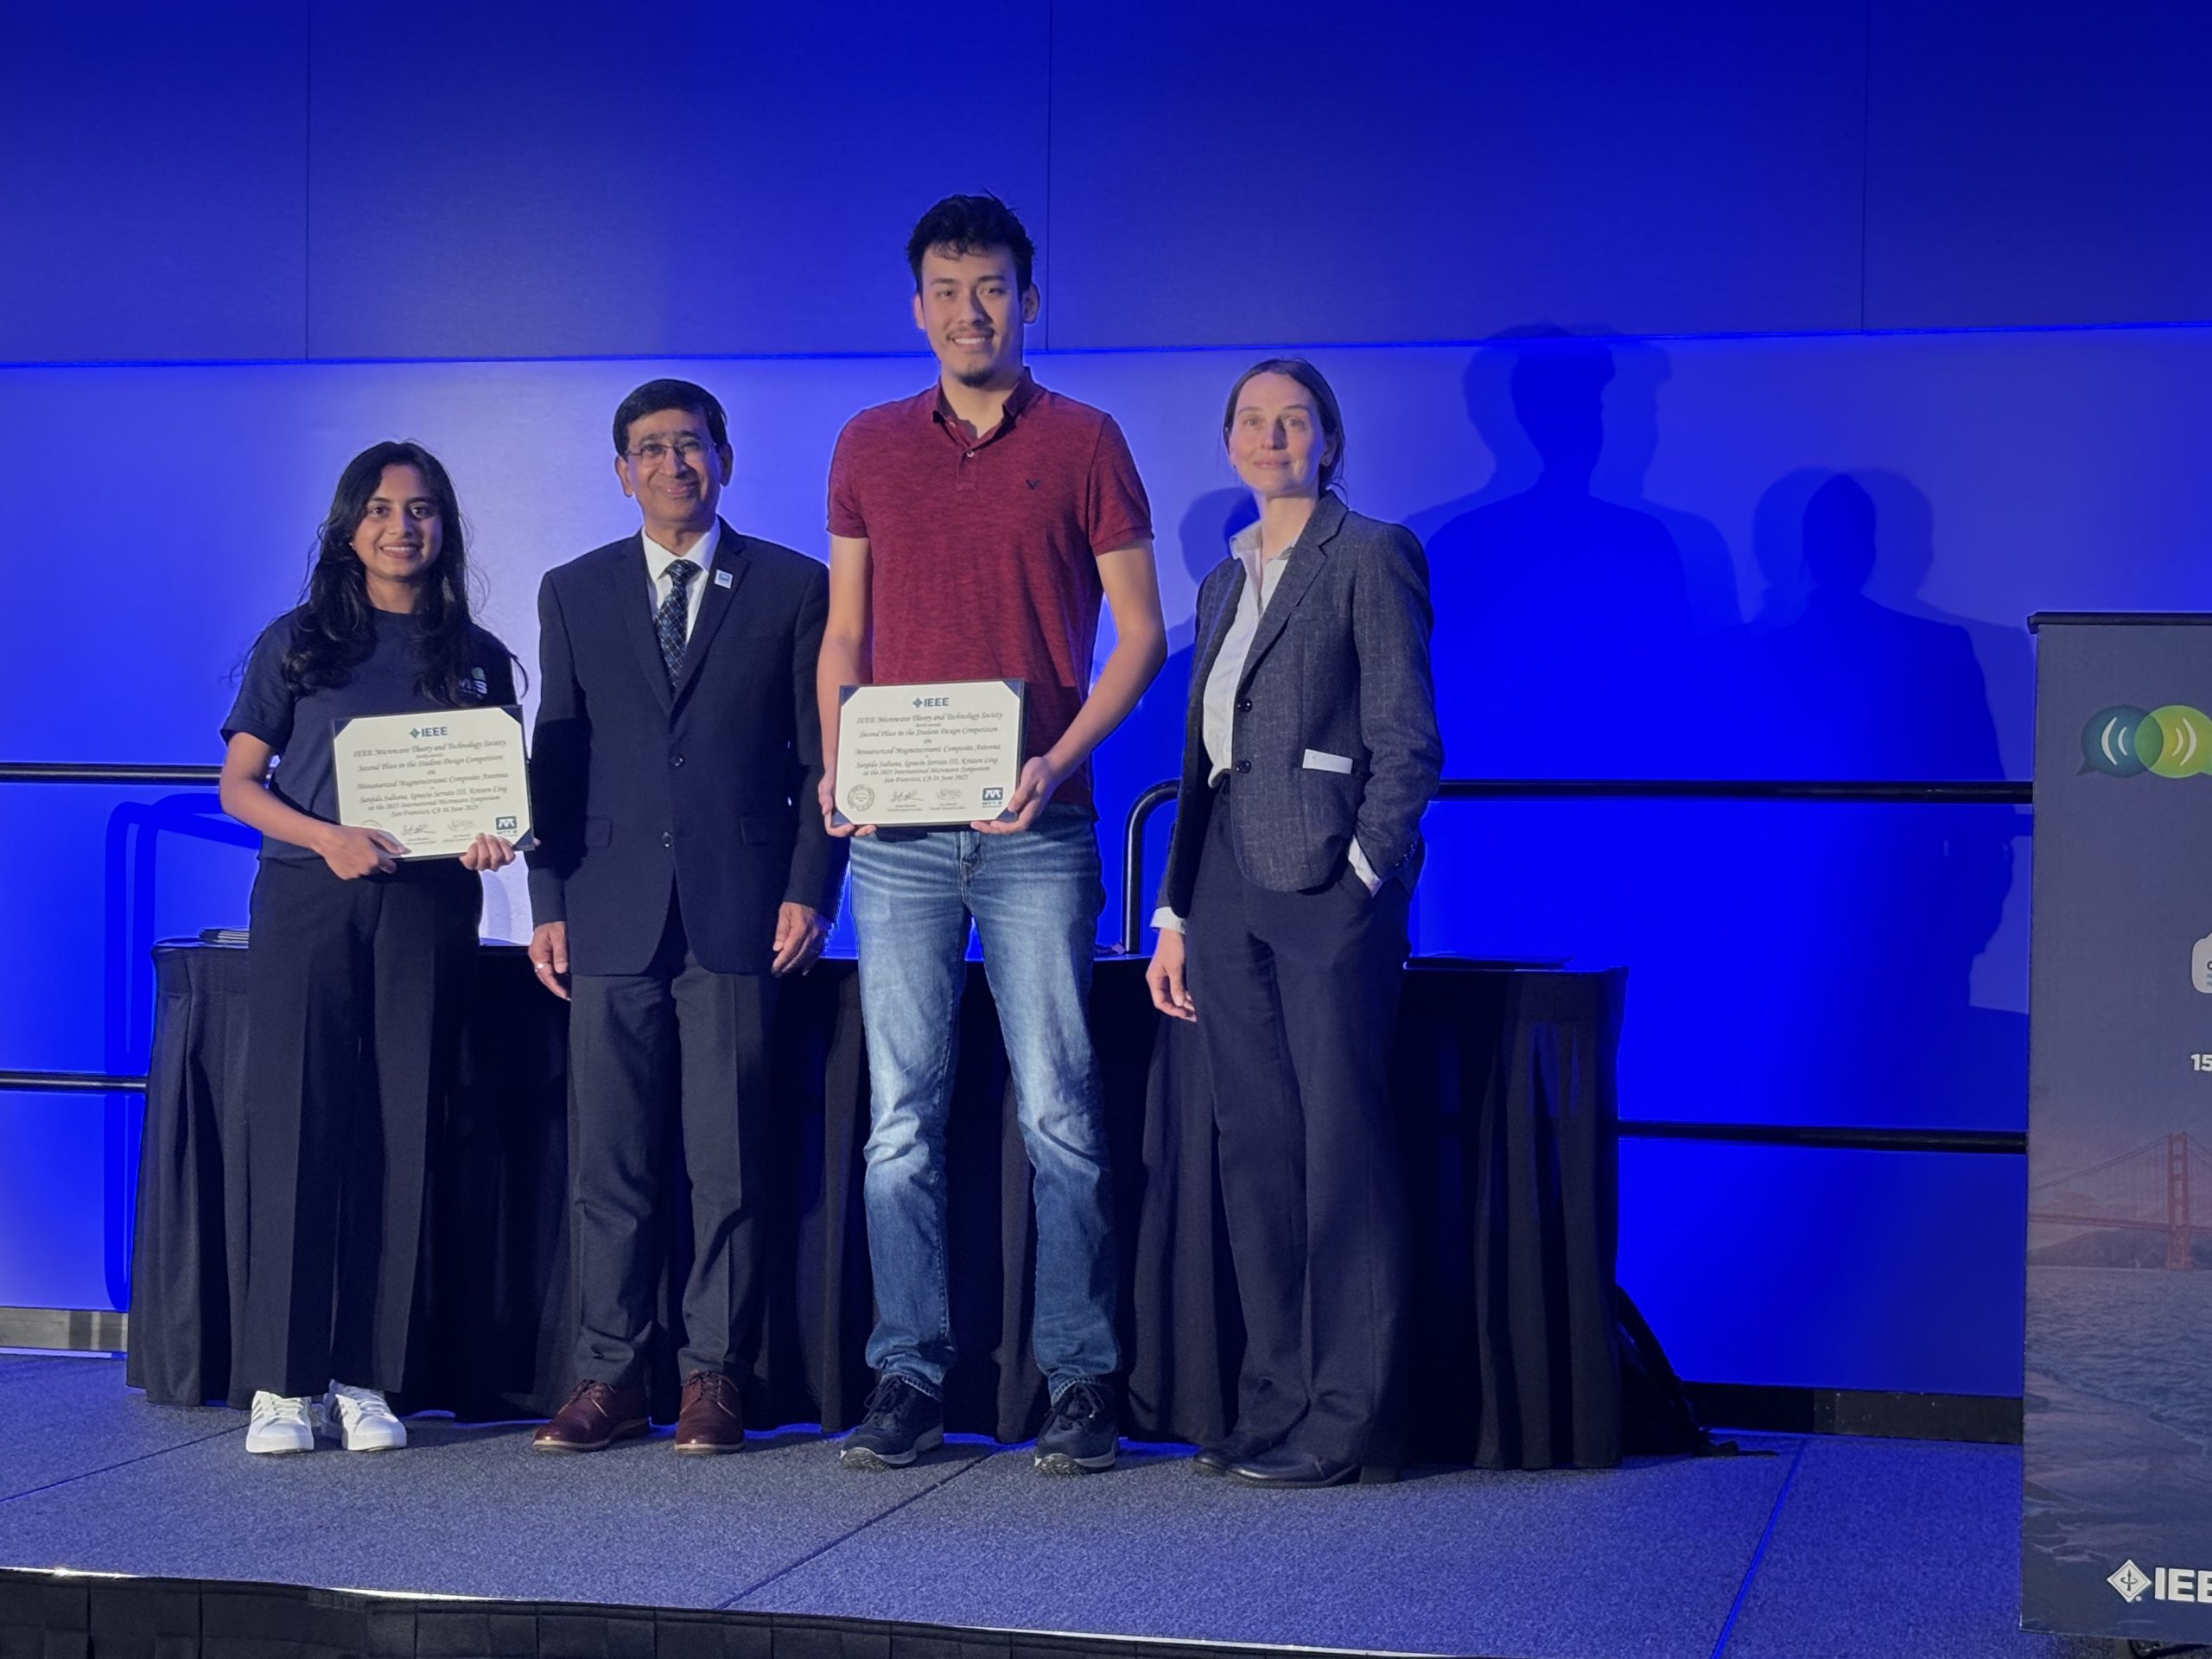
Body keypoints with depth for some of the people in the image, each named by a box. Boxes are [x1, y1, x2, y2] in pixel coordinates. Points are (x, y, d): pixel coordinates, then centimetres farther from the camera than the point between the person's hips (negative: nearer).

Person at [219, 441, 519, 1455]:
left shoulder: (477, 658, 14)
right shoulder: (297, 643, 9)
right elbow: (238, 783, 5)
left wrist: (493, 835, -7)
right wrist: (328, 837, -12)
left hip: (427, 905, 1)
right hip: (306, 900, -1)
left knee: (401, 1133, -2)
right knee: (296, 1124, -6)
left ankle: (365, 1378, 2)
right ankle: (285, 1380, -4)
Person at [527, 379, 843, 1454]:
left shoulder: (792, 587, 7)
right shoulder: (573, 593, 14)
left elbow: (821, 755, 5)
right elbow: (556, 757, 12)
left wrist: (809, 892, -4)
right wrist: (548, 904, 5)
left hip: (738, 916, -2)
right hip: (612, 919, 2)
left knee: (730, 1163, 0)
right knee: (608, 1163, 1)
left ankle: (715, 1380, 7)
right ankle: (610, 1377, 9)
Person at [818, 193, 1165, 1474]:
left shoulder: (1085, 442, 4)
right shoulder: (869, 446, 13)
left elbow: (1141, 634, 2)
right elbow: (845, 634, 15)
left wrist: (1058, 760, -11)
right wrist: (838, 765, -1)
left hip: (1035, 825, -3)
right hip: (899, 829, 3)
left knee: (1060, 1112, -2)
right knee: (902, 1116, 2)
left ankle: (1083, 1385, 4)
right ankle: (910, 1380, 8)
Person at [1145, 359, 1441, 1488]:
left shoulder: (1369, 556, -2)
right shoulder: (1224, 580, 19)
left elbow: (1406, 739, -7)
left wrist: (1362, 873, -14)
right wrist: (1174, 912, 14)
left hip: (1328, 886, -7)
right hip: (1229, 888, 7)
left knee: (1341, 1145, -6)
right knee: (1253, 1147, 8)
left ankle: (1348, 1423, -2)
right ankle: (1276, 1404, 14)